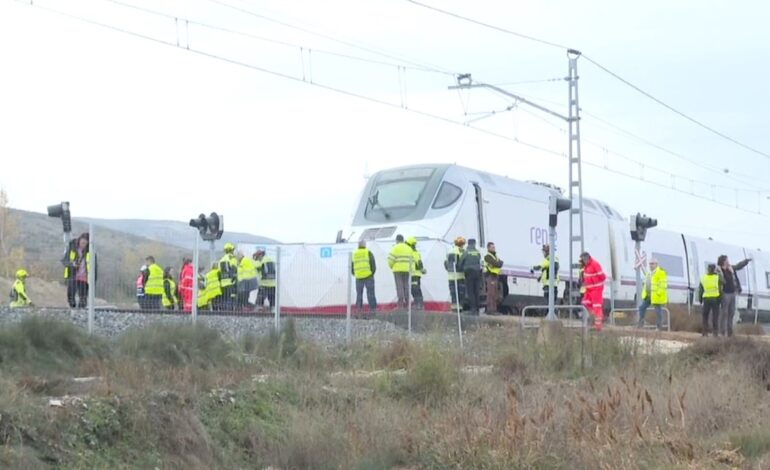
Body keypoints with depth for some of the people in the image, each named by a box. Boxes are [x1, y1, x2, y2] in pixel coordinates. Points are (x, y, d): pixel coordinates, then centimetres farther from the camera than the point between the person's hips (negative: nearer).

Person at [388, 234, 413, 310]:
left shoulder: (395, 248, -4)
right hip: (406, 270, 5)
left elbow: (391, 259, -11)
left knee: (399, 286, -7)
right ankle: (406, 304, 2)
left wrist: (391, 266, 7)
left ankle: (401, 304, -13)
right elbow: (411, 260, 10)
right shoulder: (408, 248, 13)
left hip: (398, 269, -5)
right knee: (406, 286, 7)